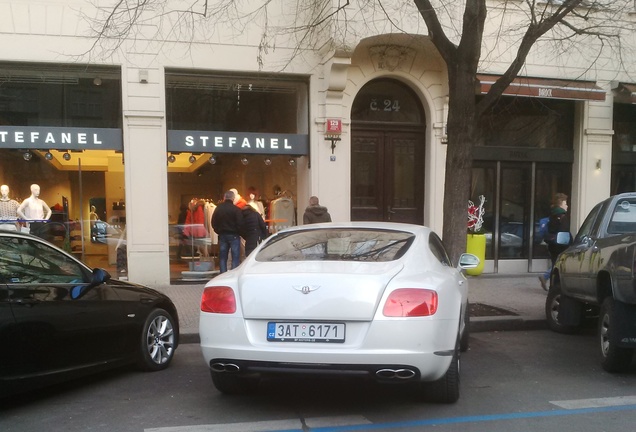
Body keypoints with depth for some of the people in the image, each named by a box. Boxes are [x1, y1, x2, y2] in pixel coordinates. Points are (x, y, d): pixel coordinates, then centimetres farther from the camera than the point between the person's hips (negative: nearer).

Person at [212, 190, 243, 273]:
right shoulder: (236, 209, -12)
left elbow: (213, 223, 9)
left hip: (222, 235, 4)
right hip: (233, 235, -4)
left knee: (222, 258, 10)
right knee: (235, 258, 1)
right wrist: (237, 232, 5)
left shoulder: (218, 208, 4)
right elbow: (240, 224, -13)